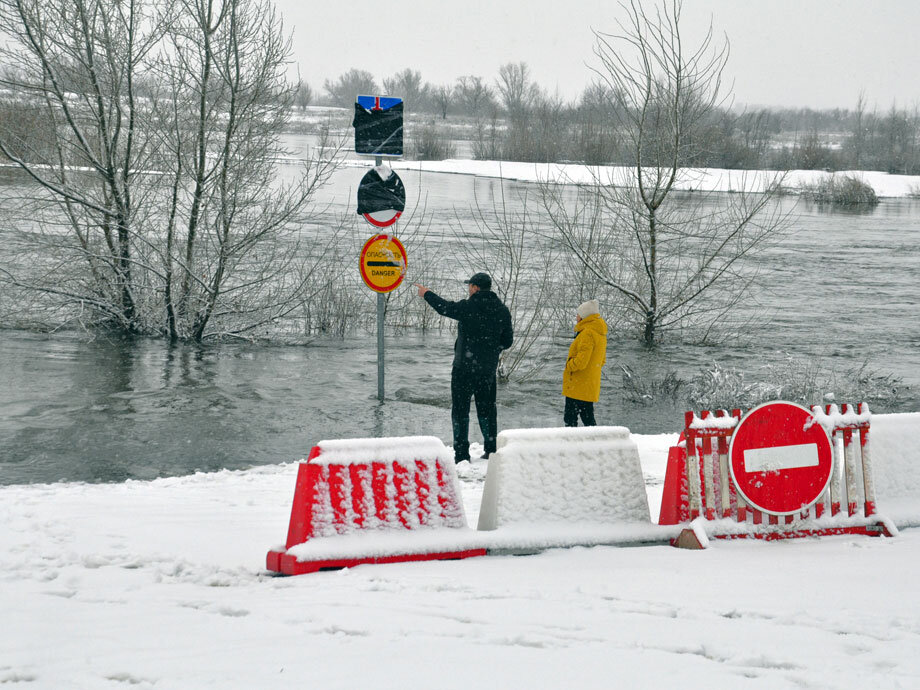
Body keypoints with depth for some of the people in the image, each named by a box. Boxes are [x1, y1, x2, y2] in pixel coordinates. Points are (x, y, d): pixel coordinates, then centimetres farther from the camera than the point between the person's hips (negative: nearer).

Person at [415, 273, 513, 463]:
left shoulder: (468, 307, -14)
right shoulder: (502, 311, 2)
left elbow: (445, 307, 2)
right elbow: (507, 340, 7)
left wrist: (427, 294, 20)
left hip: (465, 367, -5)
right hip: (489, 368, 5)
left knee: (460, 410, 1)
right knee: (486, 408, 16)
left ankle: (461, 453, -1)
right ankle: (492, 449, 17)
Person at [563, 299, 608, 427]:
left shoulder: (587, 333, -17)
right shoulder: (601, 334, 14)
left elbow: (581, 361, -23)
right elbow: (602, 361, 22)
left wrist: (569, 365, -6)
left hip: (578, 386, -9)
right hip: (591, 386, 9)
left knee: (570, 418, -6)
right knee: (588, 418, 12)